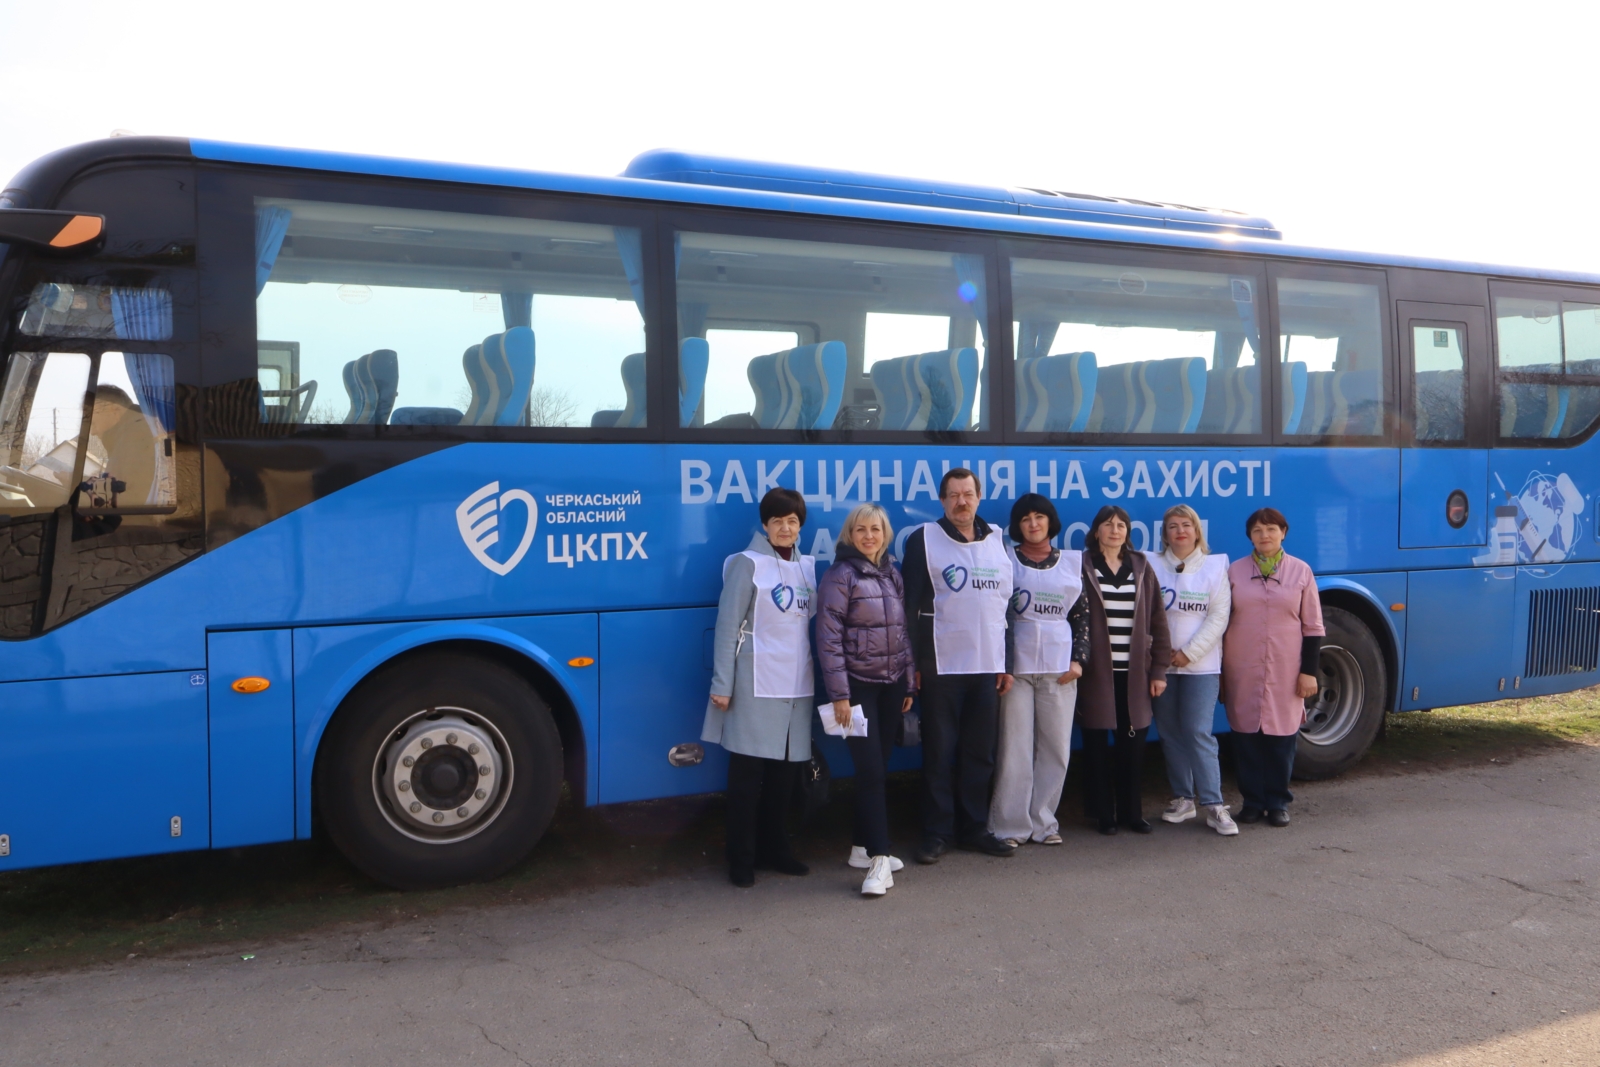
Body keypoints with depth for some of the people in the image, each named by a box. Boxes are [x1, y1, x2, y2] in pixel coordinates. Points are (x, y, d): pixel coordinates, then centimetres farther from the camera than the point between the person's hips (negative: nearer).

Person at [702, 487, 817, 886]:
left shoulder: (808, 565, 12)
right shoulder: (748, 564, -5)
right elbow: (727, 626, -8)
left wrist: (818, 676, 9)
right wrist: (722, 685, -12)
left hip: (796, 683, 6)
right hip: (757, 683, -5)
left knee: (784, 771, 11)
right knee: (747, 771, 1)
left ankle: (773, 849, 25)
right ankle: (741, 860, 10)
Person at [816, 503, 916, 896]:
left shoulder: (891, 574, 10)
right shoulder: (840, 576, -10)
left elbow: (903, 631, 14)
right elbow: (829, 638, -14)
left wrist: (909, 682, 12)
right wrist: (839, 694, -17)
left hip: (891, 685, 6)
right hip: (858, 685, -6)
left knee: (878, 768, 11)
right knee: (870, 770, -8)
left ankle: (863, 847, 22)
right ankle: (879, 861, -6)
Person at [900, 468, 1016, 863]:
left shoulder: (996, 541, 11)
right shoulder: (923, 540, -2)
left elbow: (1007, 604, 14)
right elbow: (909, 605, -4)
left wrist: (1006, 663, 11)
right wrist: (913, 663, -9)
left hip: (987, 666, 4)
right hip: (941, 666, -4)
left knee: (980, 753, 9)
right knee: (939, 753, 2)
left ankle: (974, 828, 21)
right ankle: (937, 833, 12)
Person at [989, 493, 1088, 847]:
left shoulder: (1072, 563, 11)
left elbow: (1083, 616, 12)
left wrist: (1078, 659, 0)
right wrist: (1000, 666, -5)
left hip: (1060, 668, 2)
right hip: (1016, 666, -2)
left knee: (1056, 749, 4)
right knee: (1015, 748, -2)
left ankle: (1043, 822, 16)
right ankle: (1010, 826, 6)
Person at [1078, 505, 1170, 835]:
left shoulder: (1141, 569, 10)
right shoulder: (1082, 568, 1)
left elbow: (1157, 621, 8)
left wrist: (1159, 669, 3)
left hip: (1134, 673, 3)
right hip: (1097, 672, -2)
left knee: (1132, 745, 5)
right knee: (1098, 745, 2)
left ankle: (1131, 811, 19)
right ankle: (1103, 814, 13)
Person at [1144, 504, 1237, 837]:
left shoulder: (1215, 566, 4)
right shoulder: (1152, 564, 5)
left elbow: (1219, 616, -2)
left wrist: (1189, 652, -9)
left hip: (1201, 664, -2)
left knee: (1199, 732, -8)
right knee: (1170, 732, 6)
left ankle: (1214, 805, -4)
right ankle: (1183, 798, 18)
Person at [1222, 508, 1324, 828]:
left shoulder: (1301, 571, 3)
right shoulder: (1235, 571, 4)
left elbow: (1313, 626, 4)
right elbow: (1221, 621, 6)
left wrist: (1309, 671, -2)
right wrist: (1218, 670, 4)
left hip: (1286, 670, 0)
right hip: (1242, 670, 1)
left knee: (1282, 735, 4)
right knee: (1246, 734, 3)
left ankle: (1278, 803, 17)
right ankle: (1252, 801, 15)